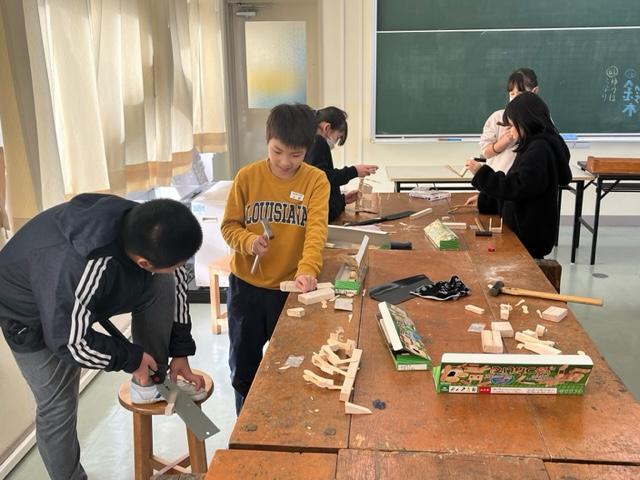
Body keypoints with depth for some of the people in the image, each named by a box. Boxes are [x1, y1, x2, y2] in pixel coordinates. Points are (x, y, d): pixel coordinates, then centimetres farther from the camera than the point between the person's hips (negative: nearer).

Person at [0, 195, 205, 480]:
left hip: (95, 293, 5)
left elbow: (175, 281, -9)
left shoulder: (145, 227, -27)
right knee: (58, 406, -4)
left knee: (163, 285, -13)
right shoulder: (77, 271, -46)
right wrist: (132, 359, -18)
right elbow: (69, 343, -31)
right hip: (32, 314, -5)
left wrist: (180, 351, -4)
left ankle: (151, 380, 2)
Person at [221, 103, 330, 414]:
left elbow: (316, 229, -21)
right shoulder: (247, 177, -6)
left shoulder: (316, 181, -9)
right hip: (246, 285, 2)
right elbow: (229, 225, -2)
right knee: (244, 365, 16)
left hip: (291, 287, -1)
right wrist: (248, 242, -23)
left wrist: (308, 269, -37)